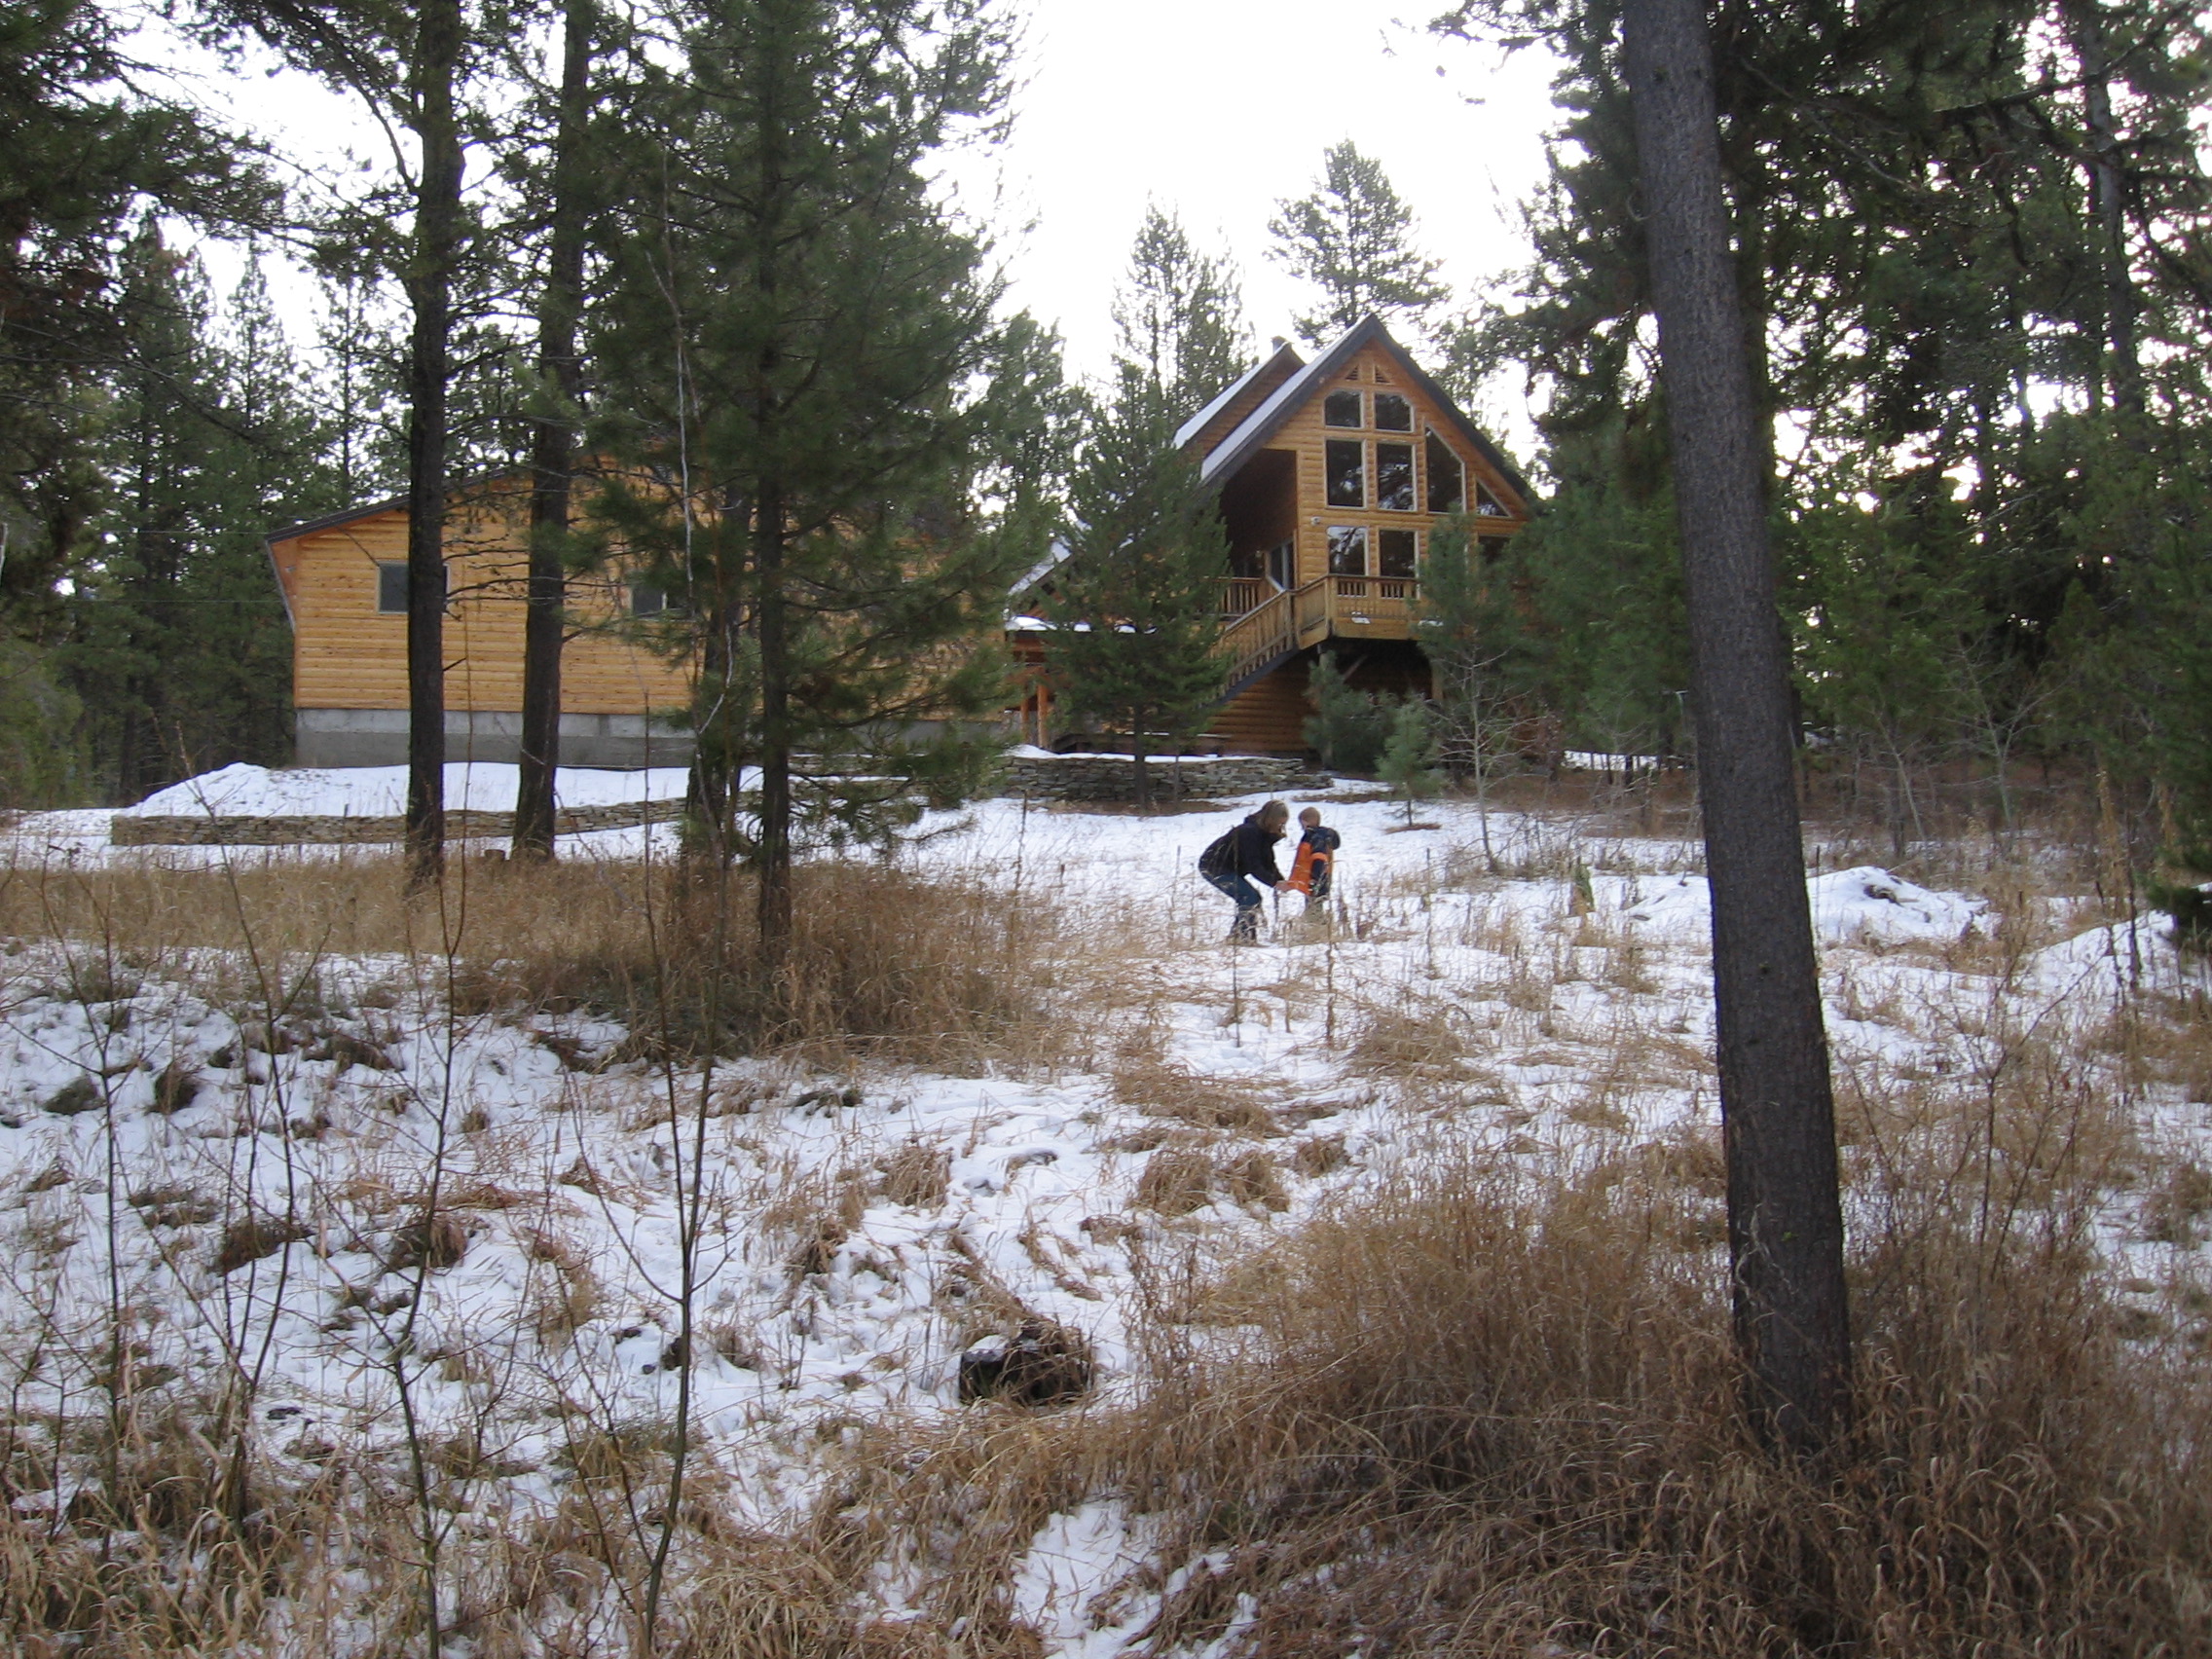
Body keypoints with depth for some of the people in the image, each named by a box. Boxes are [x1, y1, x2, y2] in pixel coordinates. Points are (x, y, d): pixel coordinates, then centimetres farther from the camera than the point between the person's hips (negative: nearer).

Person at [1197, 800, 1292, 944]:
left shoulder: (1265, 834, 5)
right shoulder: (1249, 832, -25)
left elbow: (1268, 863, 3)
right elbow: (1254, 866, -28)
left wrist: (1282, 881, -12)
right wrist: (1275, 883, -32)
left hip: (1229, 869, 10)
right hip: (1213, 867, -10)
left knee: (1253, 898, 8)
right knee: (1250, 898, -16)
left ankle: (1235, 937, 12)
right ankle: (1247, 938, -17)